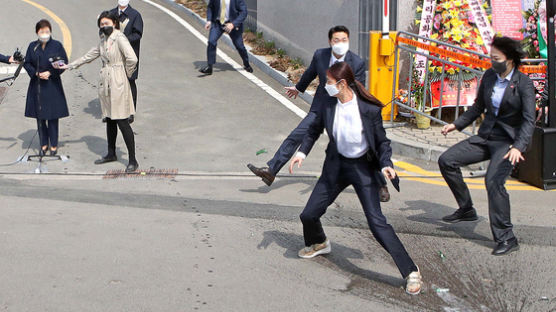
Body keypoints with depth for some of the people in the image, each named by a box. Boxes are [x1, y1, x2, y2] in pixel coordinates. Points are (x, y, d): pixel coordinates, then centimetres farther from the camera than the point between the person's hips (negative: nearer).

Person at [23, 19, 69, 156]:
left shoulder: (57, 45, -2)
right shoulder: (32, 46, 5)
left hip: (52, 85, -3)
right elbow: (27, 63, 8)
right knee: (40, 116, 6)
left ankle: (54, 145, 11)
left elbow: (64, 63, -1)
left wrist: (50, 73, -13)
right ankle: (44, 144, 17)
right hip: (36, 85, 3)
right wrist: (36, 73, -10)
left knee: (53, 116, 0)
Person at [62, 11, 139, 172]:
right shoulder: (103, 40, 13)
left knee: (122, 122, -8)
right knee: (110, 120, 16)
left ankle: (132, 160, -3)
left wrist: (127, 74, -9)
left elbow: (132, 59, -24)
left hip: (118, 84, -8)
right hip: (105, 83, 8)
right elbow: (89, 56, 24)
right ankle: (111, 154, 29)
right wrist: (69, 66, 24)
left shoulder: (119, 38, -13)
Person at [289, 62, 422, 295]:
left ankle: (411, 272, -7)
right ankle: (319, 244, 46)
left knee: (377, 222, -15)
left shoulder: (369, 109, -18)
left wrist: (385, 164, -22)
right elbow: (315, 130, 13)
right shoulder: (328, 106, -7)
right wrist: (302, 152, 0)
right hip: (336, 166, 5)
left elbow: (382, 141, -6)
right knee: (308, 215, 8)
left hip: (363, 168, -5)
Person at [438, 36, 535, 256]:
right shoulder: (489, 76, 4)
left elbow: (529, 120, -19)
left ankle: (506, 239, -18)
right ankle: (466, 209, 13)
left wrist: (518, 147, -33)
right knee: (447, 160, -2)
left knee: (493, 180, -27)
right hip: (486, 137, 7)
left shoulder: (523, 83, -13)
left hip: (508, 141, -7)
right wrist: (457, 124, 7)